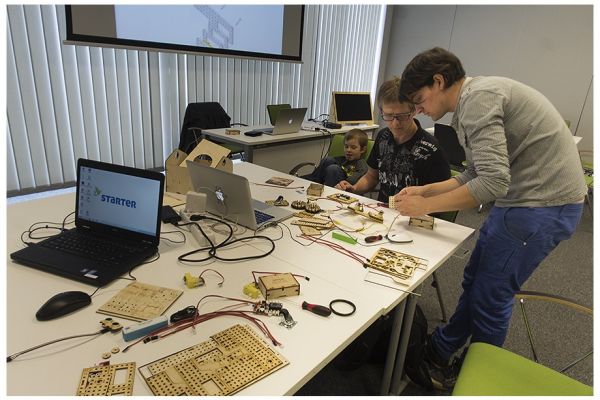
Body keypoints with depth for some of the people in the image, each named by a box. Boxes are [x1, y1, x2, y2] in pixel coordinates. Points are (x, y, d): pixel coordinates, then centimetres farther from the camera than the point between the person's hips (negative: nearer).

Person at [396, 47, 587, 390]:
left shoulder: (479, 97, -19)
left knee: (490, 295, 3)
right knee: (475, 281, 17)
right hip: (525, 198, 10)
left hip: (543, 205, -10)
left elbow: (492, 182, -27)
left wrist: (426, 205, -18)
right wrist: (425, 190, 9)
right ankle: (438, 351, 36)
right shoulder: (470, 105, 12)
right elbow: (476, 174, 16)